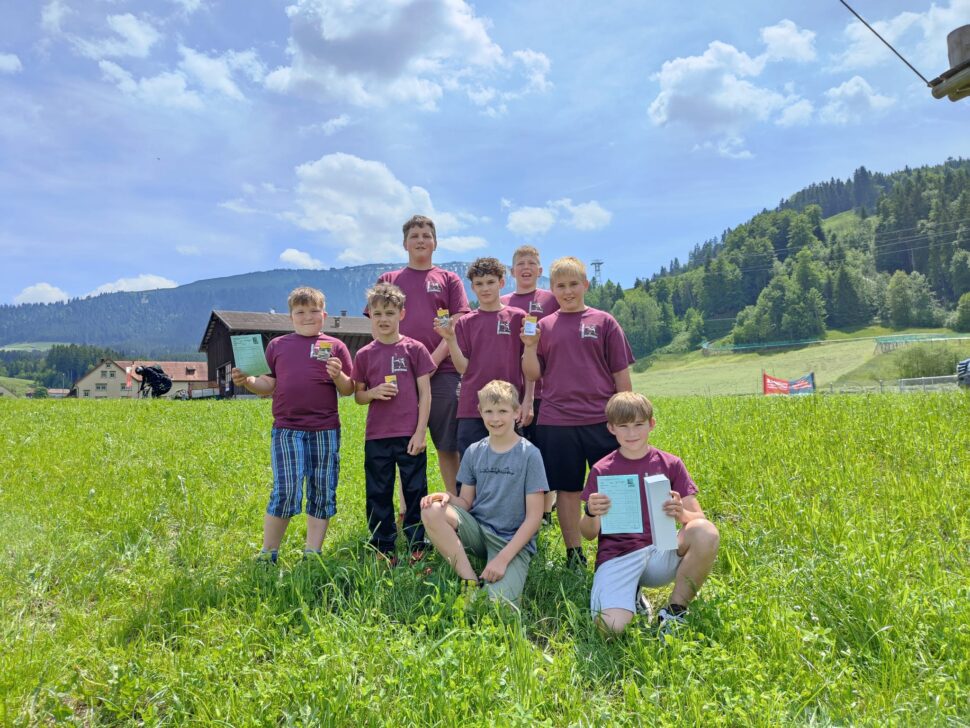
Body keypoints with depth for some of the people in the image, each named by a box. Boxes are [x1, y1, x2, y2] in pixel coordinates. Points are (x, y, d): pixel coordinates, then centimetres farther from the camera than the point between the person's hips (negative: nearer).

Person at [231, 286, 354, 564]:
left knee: (322, 494, 7)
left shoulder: (335, 346, 7)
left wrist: (339, 376, -14)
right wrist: (246, 381, -6)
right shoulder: (277, 345, 12)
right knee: (285, 492, -5)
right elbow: (268, 385, 13)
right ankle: (267, 554, 13)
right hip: (286, 429, 0)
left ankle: (312, 553, 20)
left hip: (325, 431, 0)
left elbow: (348, 390, 6)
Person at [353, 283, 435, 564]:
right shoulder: (364, 355, 5)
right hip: (377, 437, 2)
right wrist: (373, 393, -12)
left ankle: (417, 549, 17)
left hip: (410, 435, -2)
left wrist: (420, 432, -6)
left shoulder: (414, 349, -1)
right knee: (378, 496, 9)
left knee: (415, 493, 5)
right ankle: (383, 551, 22)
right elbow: (358, 395, 11)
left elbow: (425, 393, -1)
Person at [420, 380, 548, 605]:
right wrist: (448, 497, -17)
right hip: (477, 530, 5)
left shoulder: (529, 455, -8)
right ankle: (471, 581, -15)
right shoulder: (474, 452, 5)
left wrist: (503, 558, -17)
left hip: (513, 542, -5)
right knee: (432, 511, -23)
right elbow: (466, 502, 8)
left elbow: (534, 516, -9)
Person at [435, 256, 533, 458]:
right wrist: (450, 338, -11)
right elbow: (463, 367, 1)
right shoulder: (465, 323, 7)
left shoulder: (518, 317, 3)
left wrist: (528, 400, -3)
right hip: (472, 410, 1)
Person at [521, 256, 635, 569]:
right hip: (556, 422, 1)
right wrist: (529, 346, -9)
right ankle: (574, 555, 22)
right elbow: (533, 374, 7)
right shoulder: (545, 326, 9)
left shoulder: (604, 322, 4)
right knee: (567, 488, 8)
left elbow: (621, 373, 5)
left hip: (602, 421, -1)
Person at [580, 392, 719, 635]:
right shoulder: (601, 471, 4)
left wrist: (681, 513, -22)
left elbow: (698, 518, 2)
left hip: (660, 554, 1)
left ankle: (675, 611, -9)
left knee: (706, 532, -29)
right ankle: (632, 595, 9)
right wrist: (591, 513, -19)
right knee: (611, 627, -28)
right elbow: (589, 533, 4)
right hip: (617, 557, -1)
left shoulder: (670, 464, 6)